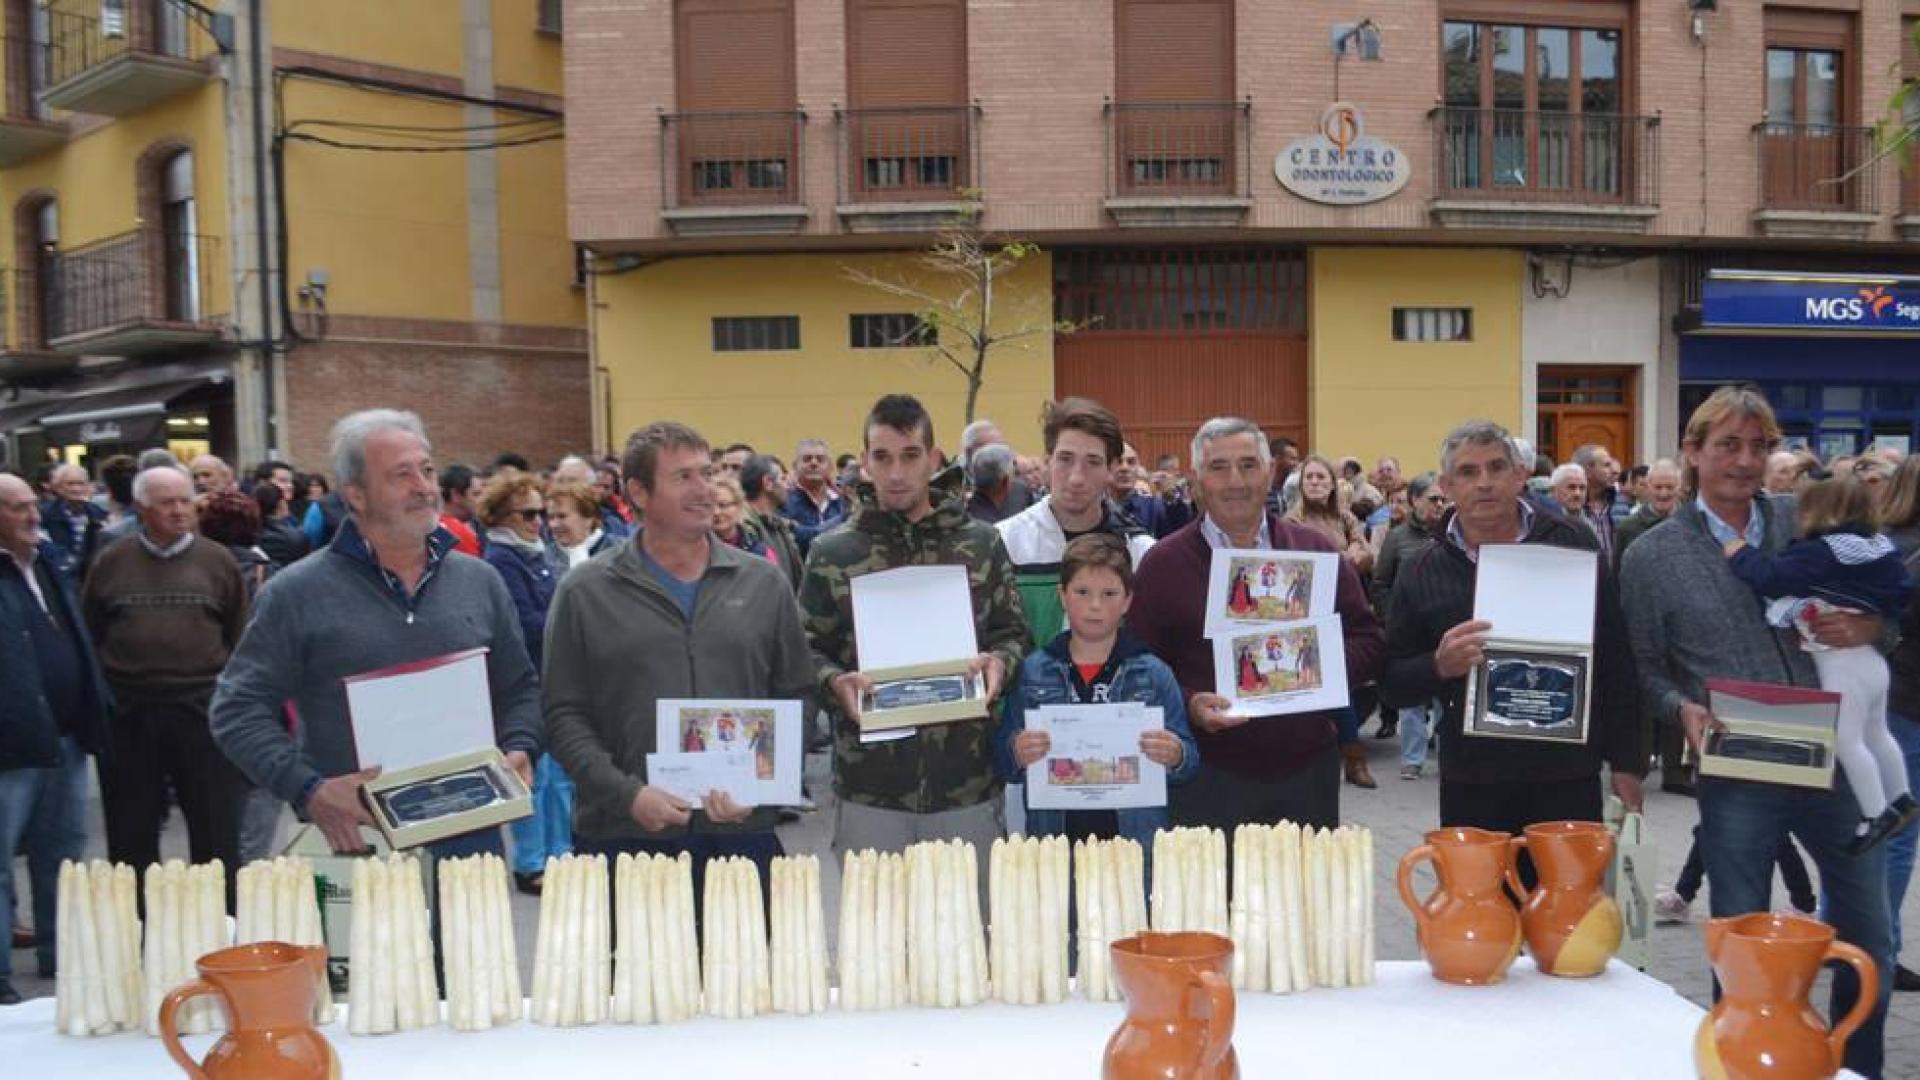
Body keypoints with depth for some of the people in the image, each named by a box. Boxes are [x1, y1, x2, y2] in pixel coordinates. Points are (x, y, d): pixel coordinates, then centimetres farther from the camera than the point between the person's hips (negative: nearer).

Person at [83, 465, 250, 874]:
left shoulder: (216, 560, 4)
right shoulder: (111, 563, 6)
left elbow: (239, 637, 6)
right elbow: (90, 637, 10)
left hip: (203, 709, -1)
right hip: (127, 713, 1)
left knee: (216, 826, 5)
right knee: (131, 832, 11)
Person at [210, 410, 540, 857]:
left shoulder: (480, 581, 8)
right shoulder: (297, 593, -3)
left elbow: (520, 688, 17)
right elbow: (239, 709, -3)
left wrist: (519, 750, -3)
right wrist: (306, 789, -16)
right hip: (356, 840, -3)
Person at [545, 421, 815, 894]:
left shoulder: (764, 583, 6)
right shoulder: (585, 592, 2)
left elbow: (797, 697, 7)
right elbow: (565, 715, -1)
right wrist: (627, 794, -13)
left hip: (744, 830, 2)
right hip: (621, 834, -1)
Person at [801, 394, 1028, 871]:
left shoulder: (983, 544, 4)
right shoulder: (832, 553, 2)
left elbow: (1012, 630, 10)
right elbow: (808, 649, 5)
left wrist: (998, 662, -11)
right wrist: (835, 682, -14)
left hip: (967, 783, 1)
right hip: (868, 787, -1)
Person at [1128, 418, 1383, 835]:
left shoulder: (1316, 551, 7)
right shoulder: (1164, 563, 0)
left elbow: (1368, 641, 9)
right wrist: (1188, 705, -17)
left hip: (1309, 772, 3)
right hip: (1208, 781, -2)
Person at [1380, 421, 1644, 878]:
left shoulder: (1573, 547, 1)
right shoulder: (1422, 573, 4)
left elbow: (1615, 663, 4)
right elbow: (1392, 684, 6)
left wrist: (1625, 763, 3)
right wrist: (1439, 666, -14)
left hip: (1569, 777, -1)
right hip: (1471, 787, 1)